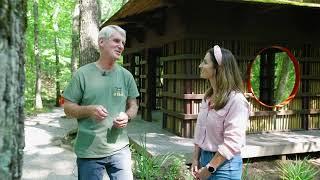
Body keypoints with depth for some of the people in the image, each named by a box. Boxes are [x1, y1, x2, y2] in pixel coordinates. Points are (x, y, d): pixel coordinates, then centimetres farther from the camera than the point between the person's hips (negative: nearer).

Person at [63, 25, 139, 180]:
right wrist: (89, 110, -19)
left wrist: (127, 116, -9)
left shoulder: (126, 76, 6)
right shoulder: (83, 74, -4)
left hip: (120, 149, 3)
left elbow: (133, 106, 13)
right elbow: (68, 108, 0)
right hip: (89, 151, -2)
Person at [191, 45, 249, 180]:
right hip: (205, 157, 7)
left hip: (224, 164, -7)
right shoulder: (208, 97, 5)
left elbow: (232, 143, -21)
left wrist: (209, 169, -16)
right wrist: (196, 159, 4)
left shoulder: (236, 100, -20)